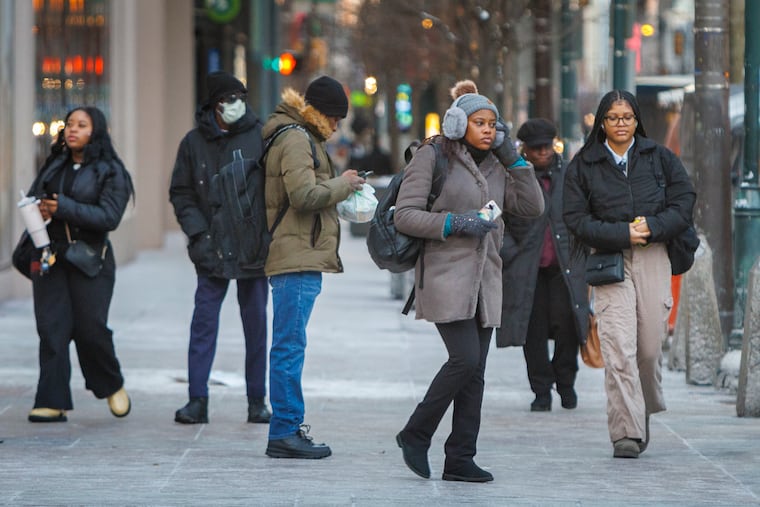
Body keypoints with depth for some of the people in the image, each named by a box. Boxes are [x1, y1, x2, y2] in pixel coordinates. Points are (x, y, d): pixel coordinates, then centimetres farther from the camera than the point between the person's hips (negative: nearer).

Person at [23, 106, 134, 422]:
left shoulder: (110, 172, -1)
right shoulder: (53, 165, 15)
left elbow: (110, 217, -12)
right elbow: (32, 197, 20)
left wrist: (64, 208, -20)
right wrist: (37, 209, -5)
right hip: (50, 255, 4)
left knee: (91, 328, -8)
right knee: (52, 328, -5)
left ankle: (112, 386, 19)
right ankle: (52, 403, -6)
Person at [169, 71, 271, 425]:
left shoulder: (259, 136, -1)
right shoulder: (194, 142, 4)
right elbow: (181, 193, 8)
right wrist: (197, 232, -4)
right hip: (212, 250, 1)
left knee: (256, 323, 5)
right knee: (204, 322, -3)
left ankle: (257, 401, 14)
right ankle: (197, 399, 0)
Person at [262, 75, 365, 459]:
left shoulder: (300, 137, 22)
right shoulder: (296, 139, -11)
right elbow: (304, 194, -21)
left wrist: (340, 186, 9)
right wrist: (343, 184, -8)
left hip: (299, 256, 11)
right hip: (297, 258, -11)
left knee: (288, 345, 12)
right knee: (290, 345, -9)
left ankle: (287, 427, 17)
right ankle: (285, 431, -8)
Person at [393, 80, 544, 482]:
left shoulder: (495, 167, 16)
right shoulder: (433, 158, -2)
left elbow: (532, 207, 7)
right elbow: (404, 215, -8)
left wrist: (513, 159, 2)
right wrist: (455, 223, -17)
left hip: (484, 280, 7)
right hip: (446, 276, -7)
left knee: (475, 372, 3)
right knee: (465, 359, -18)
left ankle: (460, 460, 7)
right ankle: (415, 435, -1)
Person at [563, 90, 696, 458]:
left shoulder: (659, 158, 9)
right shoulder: (583, 165, 5)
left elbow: (684, 203, 5)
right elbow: (576, 219, -1)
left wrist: (652, 227, -12)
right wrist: (622, 233, -12)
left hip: (653, 258, 2)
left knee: (650, 346, 2)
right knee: (618, 349, -13)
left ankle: (645, 411, 28)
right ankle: (626, 432, -13)